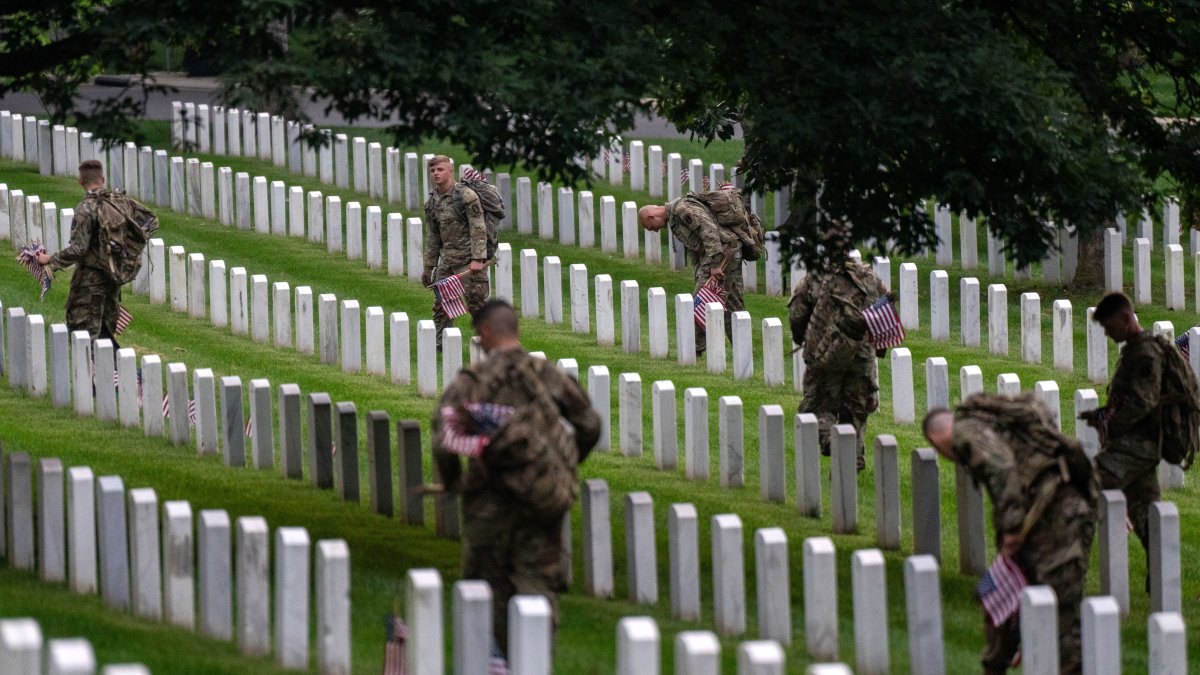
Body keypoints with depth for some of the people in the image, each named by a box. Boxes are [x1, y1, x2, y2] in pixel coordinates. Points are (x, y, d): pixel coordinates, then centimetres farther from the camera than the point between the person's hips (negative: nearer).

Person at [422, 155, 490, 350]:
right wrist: (428, 267, 19)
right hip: (447, 260, 7)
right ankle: (440, 346, 13)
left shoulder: (466, 196, -10)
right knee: (440, 305, 5)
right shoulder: (431, 202, 11)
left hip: (469, 261, -7)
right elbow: (433, 236, 19)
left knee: (476, 303, -7)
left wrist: (477, 259, -22)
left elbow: (479, 229, -14)